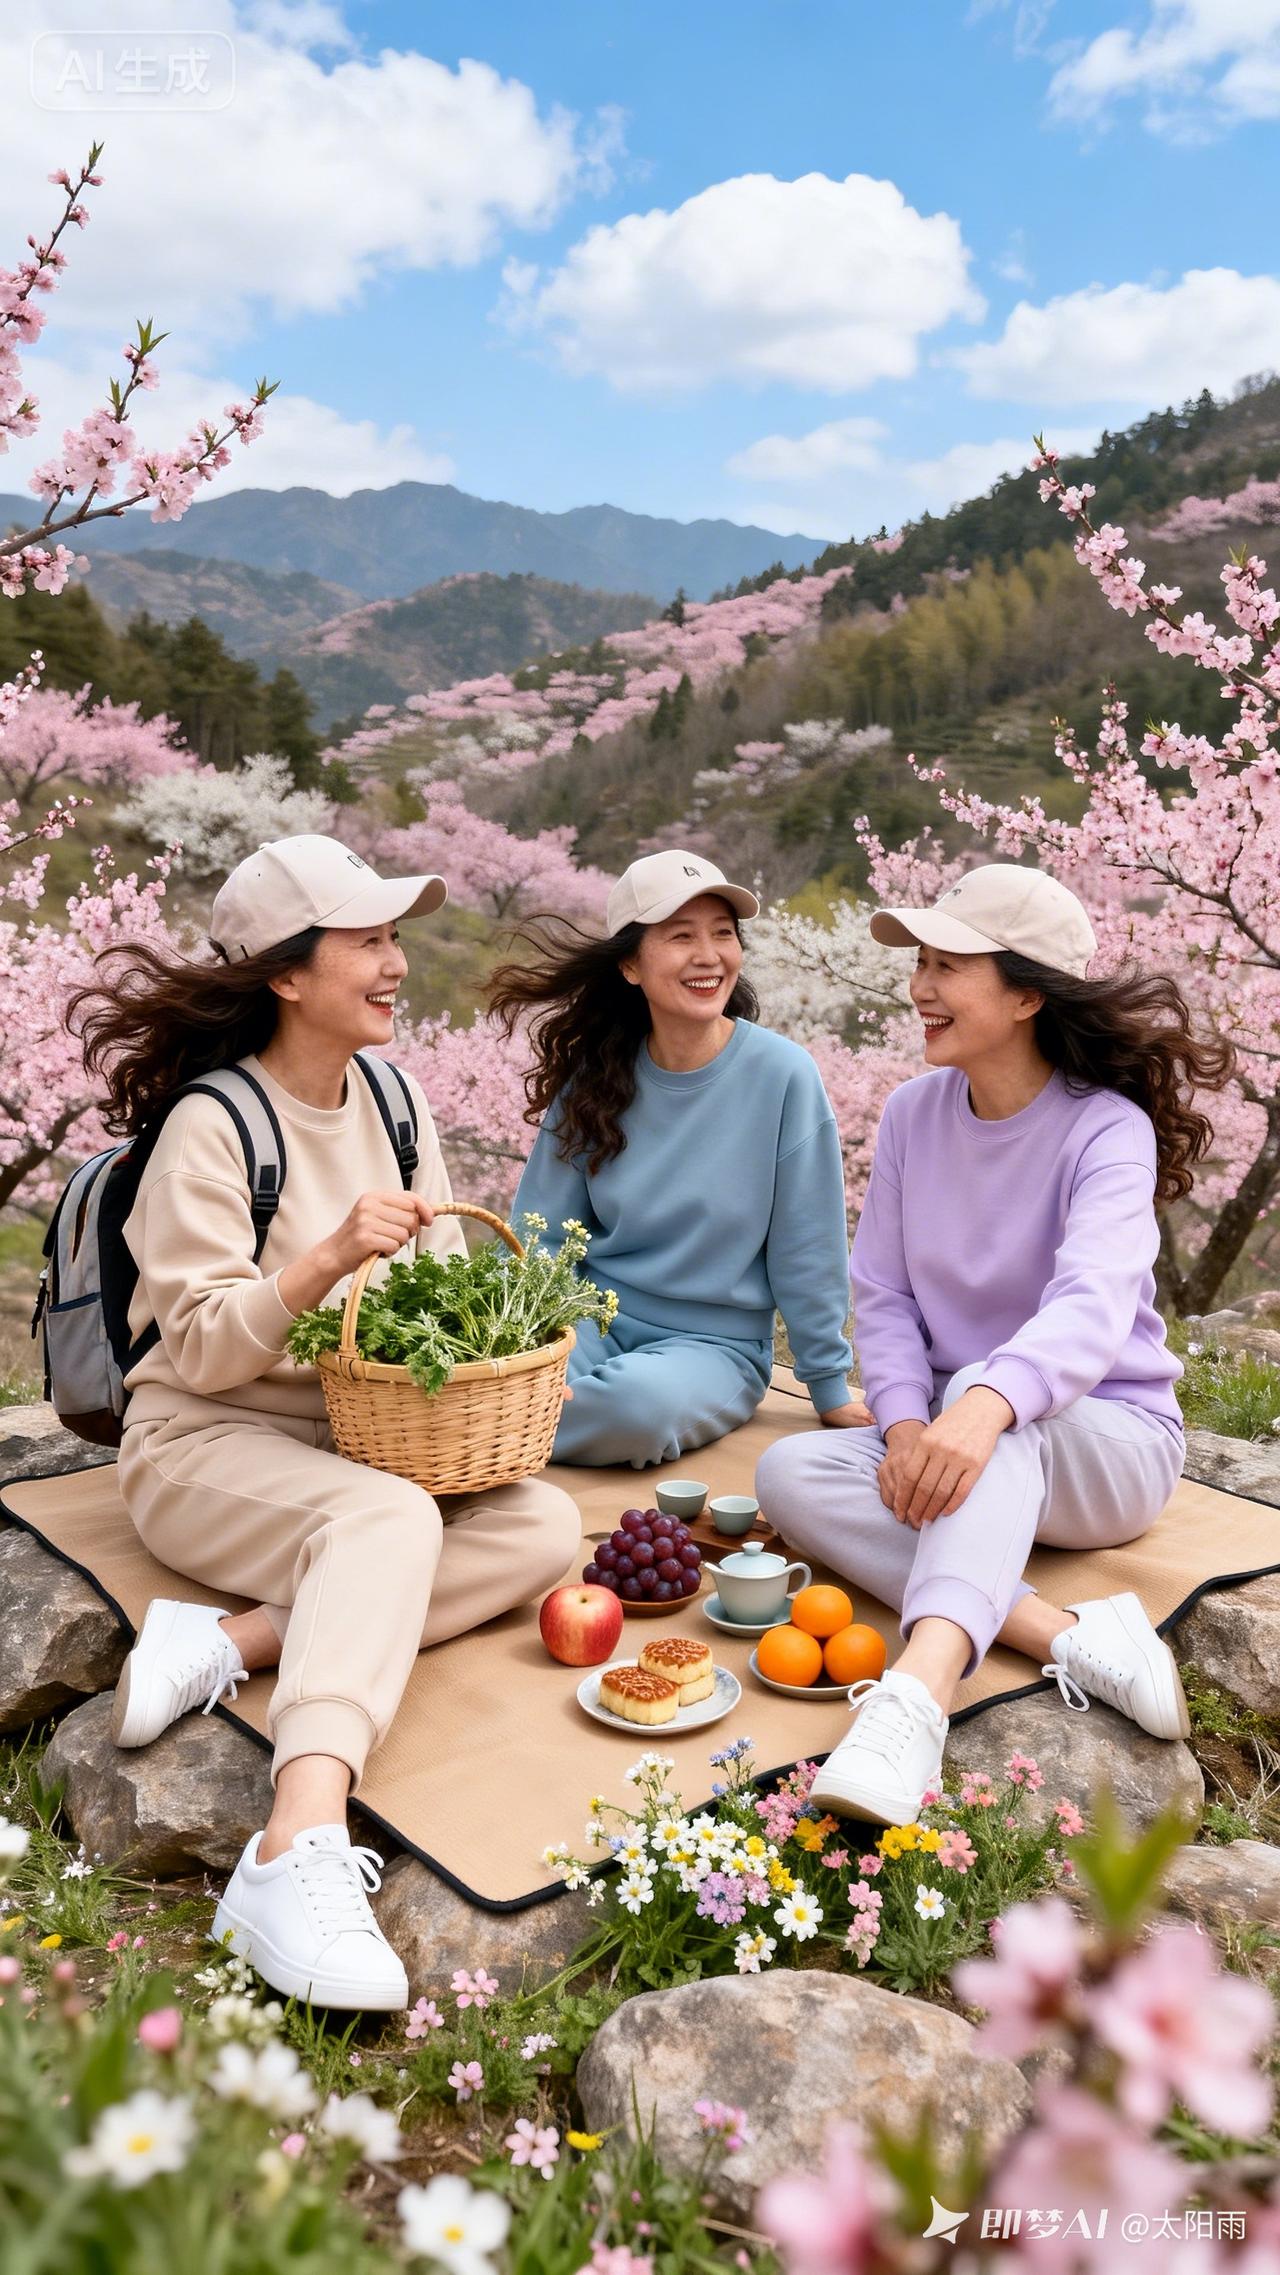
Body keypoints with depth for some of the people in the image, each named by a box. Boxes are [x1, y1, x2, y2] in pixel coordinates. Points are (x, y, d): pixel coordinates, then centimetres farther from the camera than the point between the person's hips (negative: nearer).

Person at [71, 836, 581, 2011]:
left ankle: (237, 1640, -25)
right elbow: (201, 1348, -17)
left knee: (545, 1527, -17)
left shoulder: (394, 1095, 6)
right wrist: (328, 1259, -32)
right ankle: (299, 1853, -48)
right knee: (388, 1517, -35)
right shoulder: (211, 1125, -14)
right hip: (206, 1444, -6)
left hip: (362, 1435, 7)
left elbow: (447, 1276, 11)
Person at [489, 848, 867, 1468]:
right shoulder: (595, 1079, -2)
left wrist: (830, 1387, 0)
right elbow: (541, 1232, 6)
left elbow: (805, 1250, -6)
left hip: (716, 1343, -1)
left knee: (642, 1400, -34)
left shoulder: (782, 1075, -13)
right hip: (597, 1318, 1)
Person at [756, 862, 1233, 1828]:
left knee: (999, 1409, -39)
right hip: (950, 1428, 5)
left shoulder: (1105, 1129, -15)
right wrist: (905, 1421, -18)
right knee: (791, 1471, -23)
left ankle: (919, 1692, -59)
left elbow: (1092, 1308, -33)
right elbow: (883, 1294, 2)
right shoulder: (914, 1113, 2)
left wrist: (986, 1403, -53)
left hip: (1109, 1440, -5)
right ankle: (1069, 1633, -34)